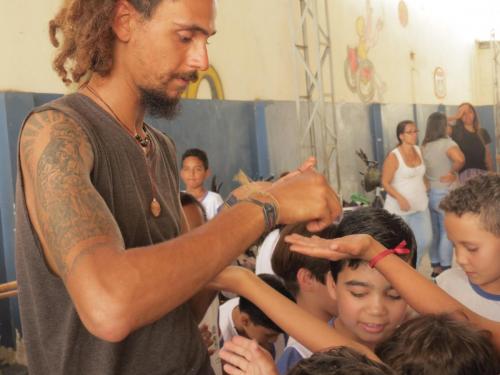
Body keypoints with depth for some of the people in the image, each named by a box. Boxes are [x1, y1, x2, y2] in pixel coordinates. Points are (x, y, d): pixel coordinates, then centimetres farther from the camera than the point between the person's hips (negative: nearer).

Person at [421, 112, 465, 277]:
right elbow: (460, 159, -33)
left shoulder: (424, 146, 5)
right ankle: (445, 270, 7)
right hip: (444, 194, -6)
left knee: (434, 232, 15)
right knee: (447, 232, 2)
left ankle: (436, 267, 24)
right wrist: (452, 172, -18)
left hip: (429, 193, 6)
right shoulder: (446, 143, -16)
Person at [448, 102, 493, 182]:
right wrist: (456, 117, -2)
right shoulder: (456, 131, 4)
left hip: (482, 173, 3)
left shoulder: (482, 132, 15)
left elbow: (488, 155, 17)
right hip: (465, 173, -3)